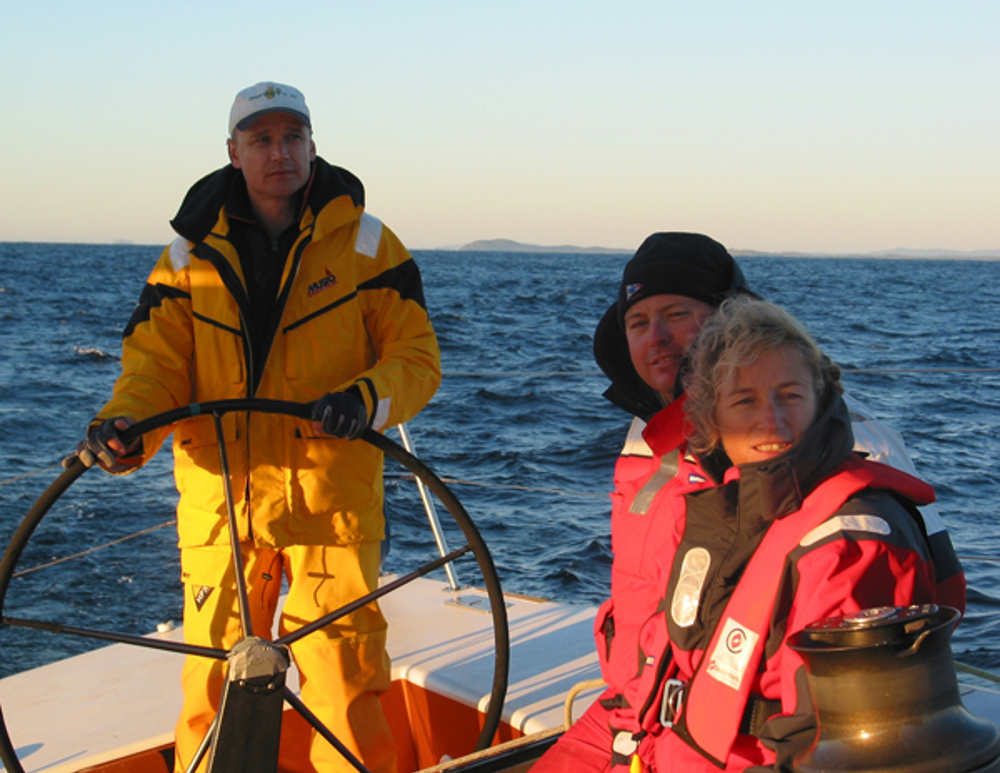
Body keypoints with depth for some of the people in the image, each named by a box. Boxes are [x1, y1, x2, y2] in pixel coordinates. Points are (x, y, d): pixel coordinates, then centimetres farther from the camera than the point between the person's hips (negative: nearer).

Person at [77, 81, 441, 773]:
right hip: (219, 501, 2)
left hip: (333, 501, -1)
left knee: (346, 686, 0)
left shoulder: (367, 244, 2)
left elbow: (417, 357, -1)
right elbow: (156, 360, 5)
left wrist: (366, 399, -22)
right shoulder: (191, 255, 7)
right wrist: (125, 422, -17)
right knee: (213, 685, 9)